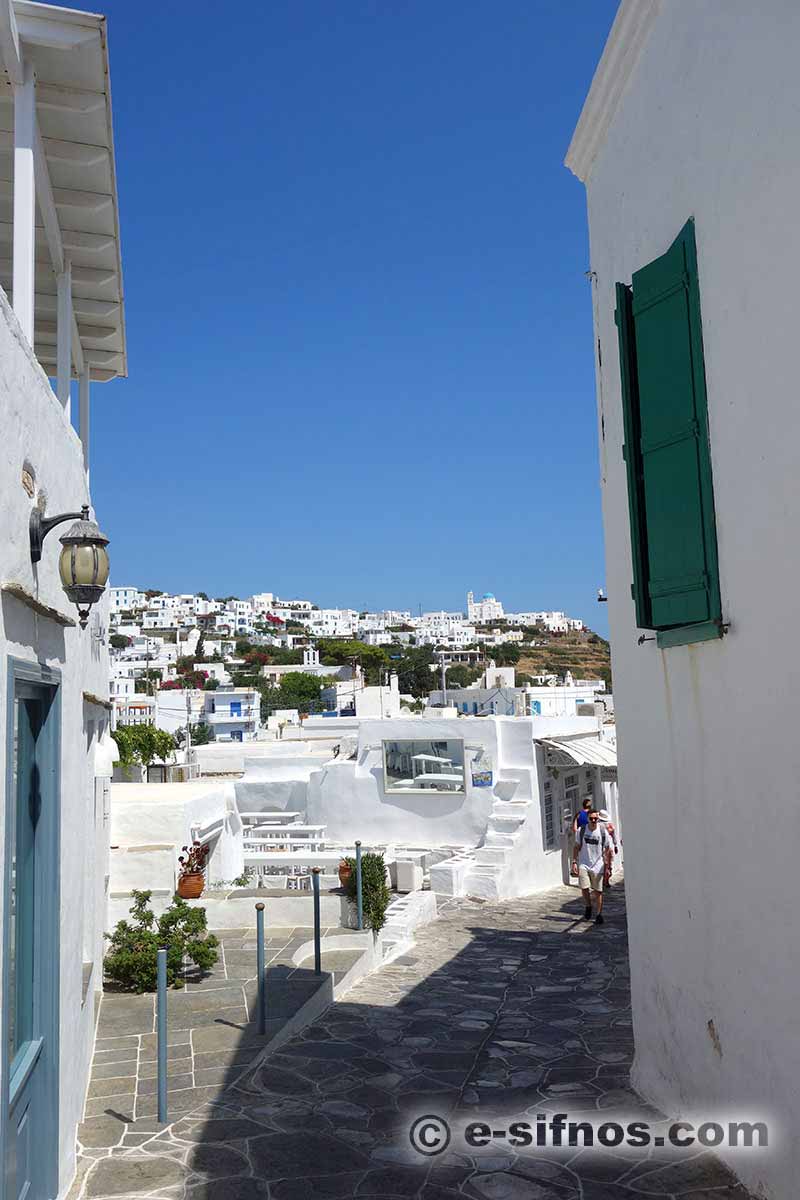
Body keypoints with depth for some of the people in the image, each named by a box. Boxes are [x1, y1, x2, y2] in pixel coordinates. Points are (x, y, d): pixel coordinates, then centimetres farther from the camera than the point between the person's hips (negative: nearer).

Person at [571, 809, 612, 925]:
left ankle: (599, 914, 16)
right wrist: (574, 862, 0)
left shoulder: (603, 832, -6)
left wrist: (608, 867, -2)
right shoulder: (582, 830, -1)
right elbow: (577, 847, 8)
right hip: (583, 865, 1)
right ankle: (588, 906, 20)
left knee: (598, 891, 3)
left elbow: (608, 851, 0)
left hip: (597, 866, -1)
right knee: (584, 888, -8)